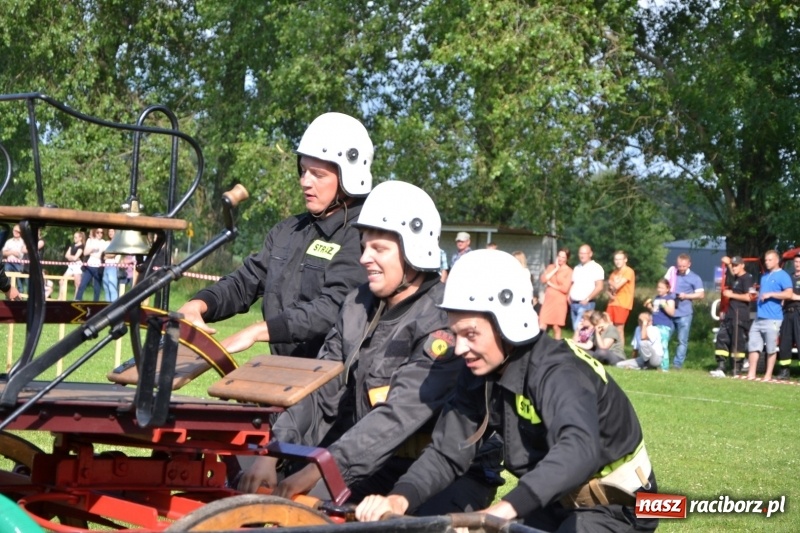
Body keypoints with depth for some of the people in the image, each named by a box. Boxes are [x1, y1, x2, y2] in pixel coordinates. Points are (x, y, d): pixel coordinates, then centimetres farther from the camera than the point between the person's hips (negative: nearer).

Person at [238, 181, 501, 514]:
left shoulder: (444, 321, -17)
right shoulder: (359, 306, 8)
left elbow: (399, 415, -26)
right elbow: (319, 391, 4)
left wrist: (320, 469, -32)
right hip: (370, 468, 7)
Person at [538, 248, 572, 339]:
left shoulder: (569, 271, -3)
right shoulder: (551, 267, 11)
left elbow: (565, 289, -11)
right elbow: (543, 279, -5)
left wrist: (551, 284, -3)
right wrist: (556, 269, -6)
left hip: (560, 301, -3)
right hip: (548, 299, 4)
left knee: (556, 327, 2)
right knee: (542, 326, -6)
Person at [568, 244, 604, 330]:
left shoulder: (596, 268, -5)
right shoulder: (577, 268, 17)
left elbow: (599, 287, -12)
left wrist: (587, 299, -16)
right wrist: (569, 296, 8)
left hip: (585, 304, -7)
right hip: (573, 303, 7)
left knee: (579, 328, -19)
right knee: (575, 328, 7)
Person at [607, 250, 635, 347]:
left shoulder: (629, 271, -10)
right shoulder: (614, 272, 16)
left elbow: (617, 286, -17)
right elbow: (609, 287, 18)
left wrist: (612, 283, 4)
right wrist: (610, 294, -5)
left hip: (623, 304, -7)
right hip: (612, 303, 7)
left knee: (619, 329, -6)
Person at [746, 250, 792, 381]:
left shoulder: (782, 276, -4)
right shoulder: (765, 276, 20)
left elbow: (789, 294, -14)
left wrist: (770, 294, -16)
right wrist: (758, 295, 15)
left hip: (772, 318, -8)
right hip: (759, 317, 8)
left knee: (771, 348, -2)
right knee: (753, 345, 4)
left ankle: (768, 375, 3)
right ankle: (751, 374, 7)